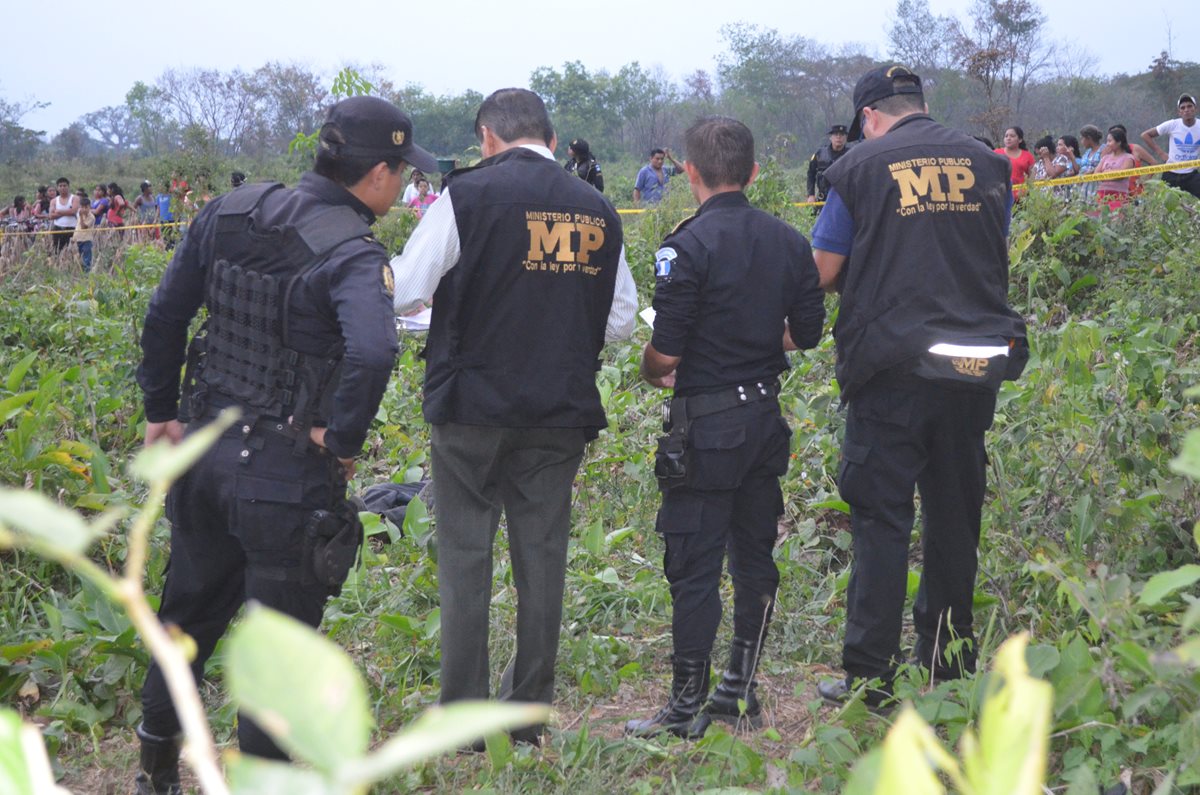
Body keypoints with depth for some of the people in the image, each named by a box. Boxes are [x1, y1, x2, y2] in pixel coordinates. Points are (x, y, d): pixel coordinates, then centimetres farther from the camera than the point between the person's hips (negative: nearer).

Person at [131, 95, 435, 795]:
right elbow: (373, 353, -37)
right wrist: (344, 439, -21)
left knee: (191, 612, 24)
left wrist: (161, 410, 19)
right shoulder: (354, 253, -18)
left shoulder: (231, 213, 3)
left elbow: (165, 314, 9)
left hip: (201, 444, 7)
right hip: (283, 473, -7)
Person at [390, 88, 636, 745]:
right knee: (542, 556, 11)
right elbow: (620, 321, 10)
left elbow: (403, 293, -8)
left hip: (472, 405, -3)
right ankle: (530, 712, 17)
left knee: (465, 557, 5)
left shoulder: (468, 194, -8)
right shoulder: (596, 210, 4)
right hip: (561, 411, 3)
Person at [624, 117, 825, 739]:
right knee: (754, 554, 14)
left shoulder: (689, 246, -15)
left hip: (706, 423, -6)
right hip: (766, 416, 6)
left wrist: (651, 373, 6)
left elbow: (664, 352, -16)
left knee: (694, 565, -1)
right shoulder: (789, 242, 4)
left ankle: (686, 709, 4)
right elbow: (806, 333, 12)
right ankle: (740, 692, 23)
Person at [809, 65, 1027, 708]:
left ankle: (871, 678, 1)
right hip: (978, 362, 4)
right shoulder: (987, 165, 8)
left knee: (880, 518, 1)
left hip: (893, 367, -4)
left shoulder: (862, 168, -3)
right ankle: (949, 666, 23)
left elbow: (821, 272, -1)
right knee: (955, 515, 14)